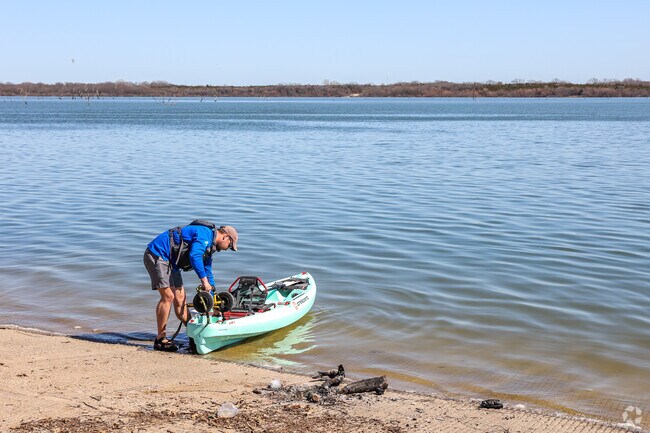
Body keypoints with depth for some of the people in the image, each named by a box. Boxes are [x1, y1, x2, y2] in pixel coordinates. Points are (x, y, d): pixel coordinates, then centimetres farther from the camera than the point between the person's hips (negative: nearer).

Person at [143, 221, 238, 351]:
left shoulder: (209, 244, 18)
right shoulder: (205, 234, -15)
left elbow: (207, 271, 26)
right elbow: (194, 256, -30)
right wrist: (204, 280, -26)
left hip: (170, 262, 10)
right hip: (157, 255, -10)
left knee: (180, 298, 9)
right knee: (168, 296, -15)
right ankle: (160, 339, -9)